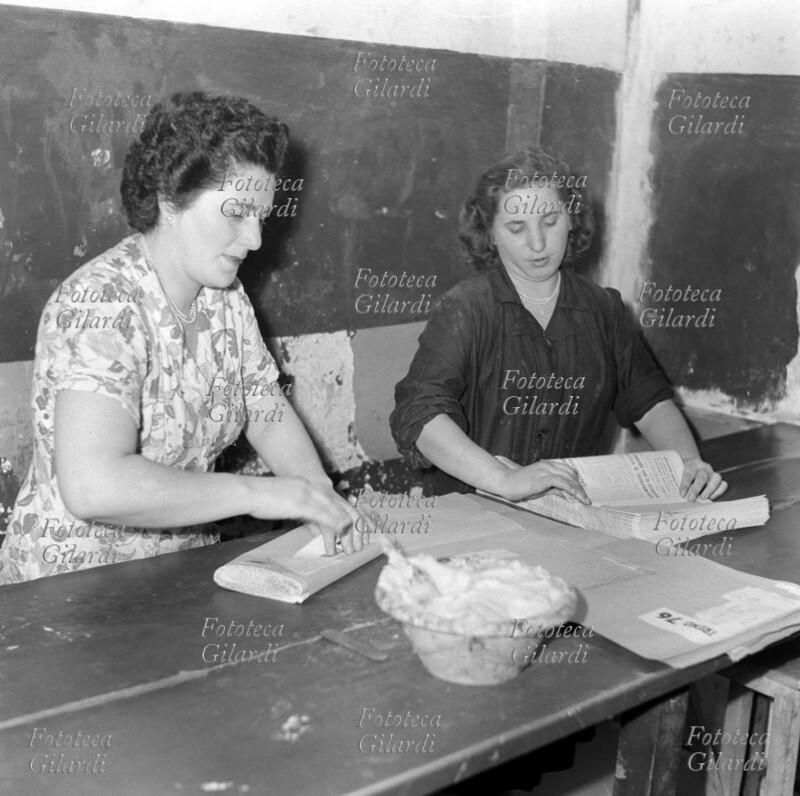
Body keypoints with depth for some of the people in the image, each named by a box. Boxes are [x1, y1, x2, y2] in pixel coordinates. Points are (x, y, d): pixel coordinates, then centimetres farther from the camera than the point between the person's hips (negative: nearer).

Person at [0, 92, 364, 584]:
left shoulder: (226, 297, 3)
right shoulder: (101, 304, -21)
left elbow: (271, 414, 10)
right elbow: (92, 487, -32)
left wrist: (318, 492, -9)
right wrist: (257, 493, -27)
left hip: (185, 574, 6)